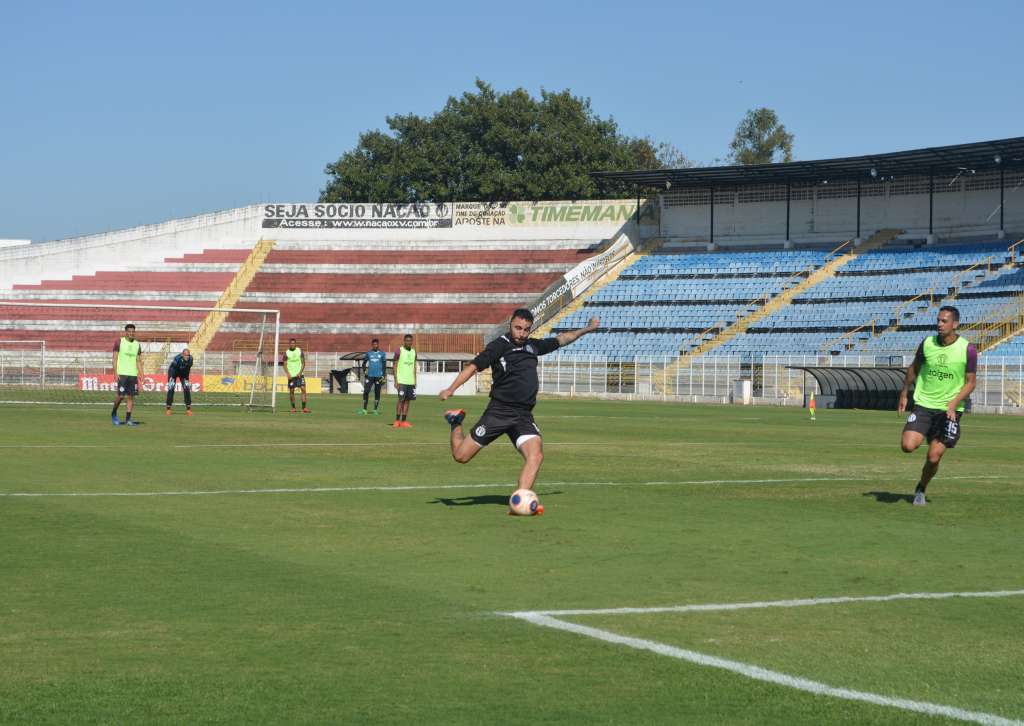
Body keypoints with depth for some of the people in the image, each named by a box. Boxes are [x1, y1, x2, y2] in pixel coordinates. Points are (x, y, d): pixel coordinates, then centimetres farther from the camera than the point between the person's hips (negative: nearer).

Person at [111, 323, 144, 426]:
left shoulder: (137, 344, 12)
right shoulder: (119, 342, -1)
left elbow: (138, 361, 14)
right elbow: (115, 358, -2)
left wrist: (141, 375, 5)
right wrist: (115, 373, -11)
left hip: (133, 374, 4)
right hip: (122, 374, -4)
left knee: (131, 396, 0)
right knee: (120, 395, -8)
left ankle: (128, 419, 4)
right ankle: (114, 413, 16)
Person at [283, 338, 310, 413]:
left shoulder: (300, 351, 3)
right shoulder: (286, 353, 1)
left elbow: (303, 363, 2)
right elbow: (285, 365, 1)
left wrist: (300, 372, -10)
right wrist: (288, 373, -14)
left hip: (299, 374, 0)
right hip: (291, 375, 0)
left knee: (303, 389, -11)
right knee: (291, 391, 2)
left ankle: (304, 407, -11)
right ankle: (293, 407, 14)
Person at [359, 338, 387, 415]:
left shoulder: (382, 354, 4)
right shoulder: (368, 353, 9)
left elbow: (384, 365, 4)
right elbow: (364, 363, 16)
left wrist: (383, 376, -4)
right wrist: (364, 371, 1)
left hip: (378, 376, -1)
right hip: (370, 375, 1)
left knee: (377, 392, 2)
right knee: (366, 391, -7)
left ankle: (375, 410, 9)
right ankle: (364, 409, -3)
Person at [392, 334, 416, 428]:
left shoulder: (413, 352, 13)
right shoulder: (399, 351, -3)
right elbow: (395, 366, -3)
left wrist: (415, 380, 13)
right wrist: (396, 381, -9)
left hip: (411, 381, 5)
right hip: (401, 380, -5)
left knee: (407, 400, 3)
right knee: (401, 399, -8)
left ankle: (404, 421, 6)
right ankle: (397, 421, -2)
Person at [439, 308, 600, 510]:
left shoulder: (533, 346, 14)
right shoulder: (499, 346, -4)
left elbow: (560, 340, 31)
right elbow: (473, 366, -9)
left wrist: (586, 329, 37)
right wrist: (451, 389, -21)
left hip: (523, 416, 4)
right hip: (498, 412, -4)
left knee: (536, 455, -22)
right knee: (461, 455, -2)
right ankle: (456, 421, 29)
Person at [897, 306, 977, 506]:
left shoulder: (968, 349, -10)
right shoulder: (927, 343, -3)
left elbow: (971, 382, -3)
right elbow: (914, 369, 15)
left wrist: (954, 403, -17)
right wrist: (904, 394, 17)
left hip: (950, 410, -2)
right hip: (923, 405, 2)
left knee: (934, 458, -5)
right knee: (907, 446, -19)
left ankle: (921, 490, 23)